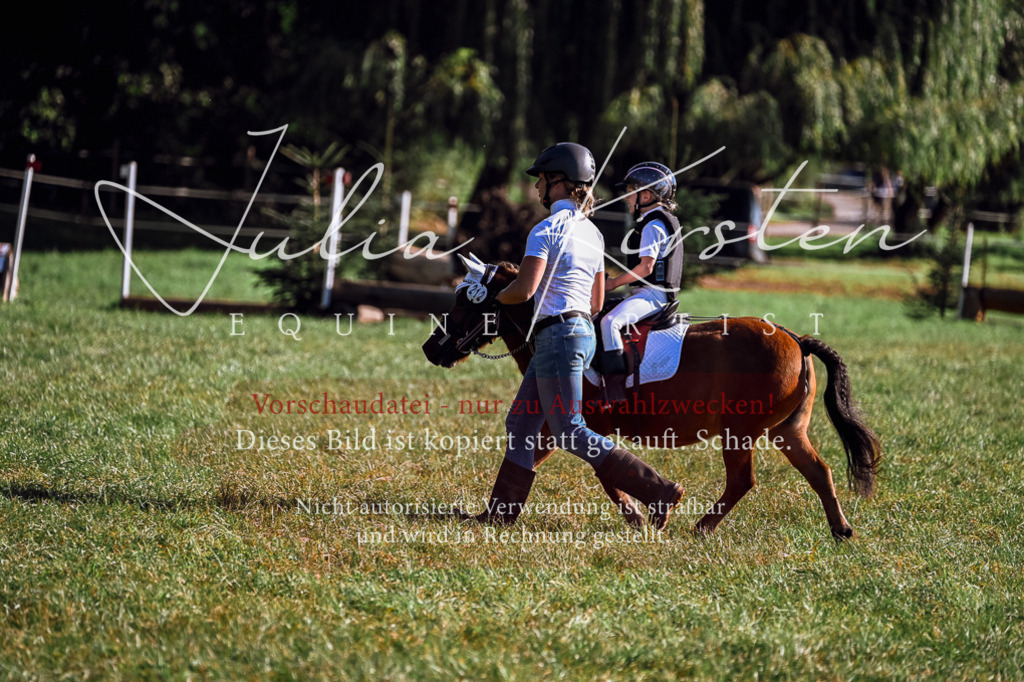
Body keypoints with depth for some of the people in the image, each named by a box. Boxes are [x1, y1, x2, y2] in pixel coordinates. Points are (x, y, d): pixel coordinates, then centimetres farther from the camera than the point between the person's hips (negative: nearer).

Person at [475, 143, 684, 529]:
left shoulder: (547, 229, -13)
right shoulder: (592, 233, 14)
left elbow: (525, 289, -20)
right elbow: (596, 302, 16)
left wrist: (498, 297, 1)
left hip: (558, 334, -10)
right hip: (583, 328, 10)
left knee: (570, 433, -7)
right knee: (521, 423, 14)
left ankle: (658, 492, -12)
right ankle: (503, 511, 16)